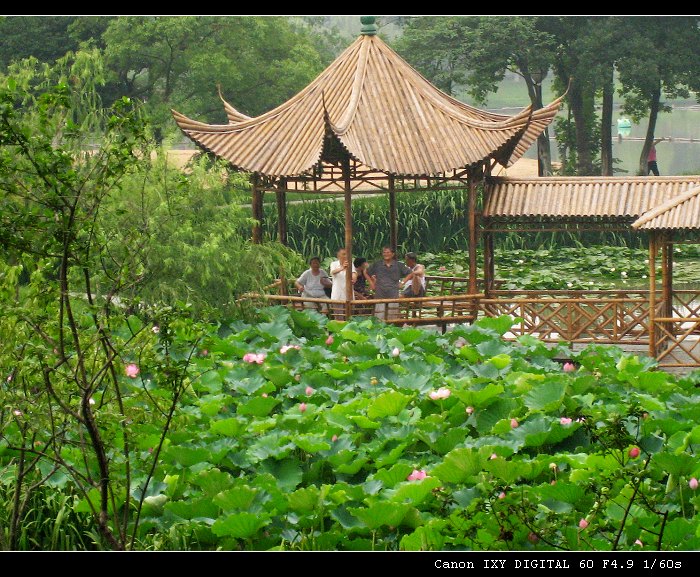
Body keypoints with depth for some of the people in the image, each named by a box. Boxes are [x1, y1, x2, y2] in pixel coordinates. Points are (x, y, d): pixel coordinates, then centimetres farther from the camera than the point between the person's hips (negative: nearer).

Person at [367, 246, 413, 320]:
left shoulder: (398, 265, 6)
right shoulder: (377, 264, 7)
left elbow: (411, 273, 12)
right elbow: (367, 273, 18)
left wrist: (402, 282, 4)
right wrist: (371, 283, 9)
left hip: (393, 295, 0)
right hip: (380, 295, 0)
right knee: (379, 318, -6)